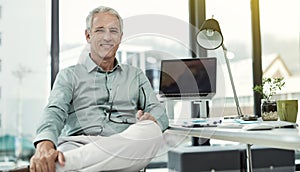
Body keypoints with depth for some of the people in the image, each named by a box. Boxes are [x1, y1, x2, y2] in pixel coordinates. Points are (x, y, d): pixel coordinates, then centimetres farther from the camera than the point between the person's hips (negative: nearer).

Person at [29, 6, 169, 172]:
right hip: (77, 144, -5)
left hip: (123, 149, 5)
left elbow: (157, 109, 15)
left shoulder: (136, 75, 26)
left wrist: (151, 121, -13)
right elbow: (55, 111, -1)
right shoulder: (69, 75, 17)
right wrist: (45, 144, -25)